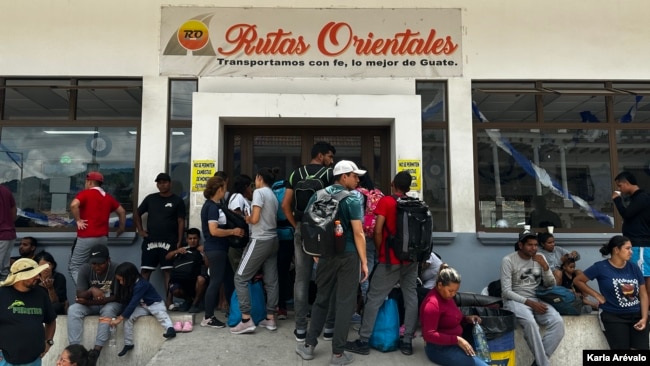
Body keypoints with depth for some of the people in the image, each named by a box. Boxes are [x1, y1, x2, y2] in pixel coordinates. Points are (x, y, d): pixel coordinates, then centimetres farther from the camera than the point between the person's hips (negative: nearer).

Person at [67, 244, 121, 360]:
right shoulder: (85, 269, -12)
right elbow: (80, 295, -11)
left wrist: (89, 302, -21)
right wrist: (91, 290, -35)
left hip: (110, 304, -3)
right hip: (90, 304, 3)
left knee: (108, 310, -36)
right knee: (73, 310, -25)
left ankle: (97, 349, -39)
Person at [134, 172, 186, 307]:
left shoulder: (177, 201, 2)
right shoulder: (150, 198, 10)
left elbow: (181, 222, -1)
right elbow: (137, 214, 19)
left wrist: (179, 241, -8)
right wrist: (140, 230, 6)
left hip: (169, 242, -2)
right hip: (150, 241, 3)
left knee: (168, 271, -1)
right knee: (145, 270, 2)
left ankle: (168, 300, 3)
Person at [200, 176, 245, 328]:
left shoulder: (212, 205, 13)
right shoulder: (212, 207, -16)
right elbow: (214, 231, -24)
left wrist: (233, 229, 11)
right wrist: (233, 231, -17)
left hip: (219, 249, 10)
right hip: (215, 249, -10)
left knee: (228, 279, 15)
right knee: (216, 281, -4)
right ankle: (208, 318, 5)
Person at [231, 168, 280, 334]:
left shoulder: (259, 192, -10)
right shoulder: (273, 196, 15)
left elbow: (255, 219, -17)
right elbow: (270, 219, 13)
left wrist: (246, 218, 3)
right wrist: (250, 218, 15)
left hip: (260, 241, -9)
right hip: (273, 240, 9)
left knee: (240, 278, -2)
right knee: (271, 281, 9)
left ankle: (246, 320, -4)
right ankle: (270, 318, 14)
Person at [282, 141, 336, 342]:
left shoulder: (295, 174, 9)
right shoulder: (329, 174, -3)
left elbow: (285, 205, 5)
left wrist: (296, 225, 10)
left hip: (302, 229, 3)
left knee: (301, 279, 7)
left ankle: (300, 328, 12)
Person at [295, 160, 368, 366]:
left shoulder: (318, 196, 6)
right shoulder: (352, 200, -9)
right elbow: (358, 234, -13)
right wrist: (364, 262, -7)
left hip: (325, 254, 5)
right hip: (348, 256, -4)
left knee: (321, 299, 17)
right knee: (345, 303, 5)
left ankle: (309, 345, 24)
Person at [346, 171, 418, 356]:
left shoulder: (385, 201, -8)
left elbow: (378, 231, -12)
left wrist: (379, 252, 1)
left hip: (391, 260, -5)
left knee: (374, 299, 1)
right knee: (411, 298, 10)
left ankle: (363, 342, 7)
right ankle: (407, 342, 16)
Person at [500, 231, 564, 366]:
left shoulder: (540, 258, 8)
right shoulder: (508, 260, -8)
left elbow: (550, 285, 9)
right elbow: (506, 291, -11)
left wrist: (545, 266, -8)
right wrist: (530, 303, -20)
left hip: (537, 299, 5)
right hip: (515, 300, -5)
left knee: (558, 322, -24)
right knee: (530, 322, -36)